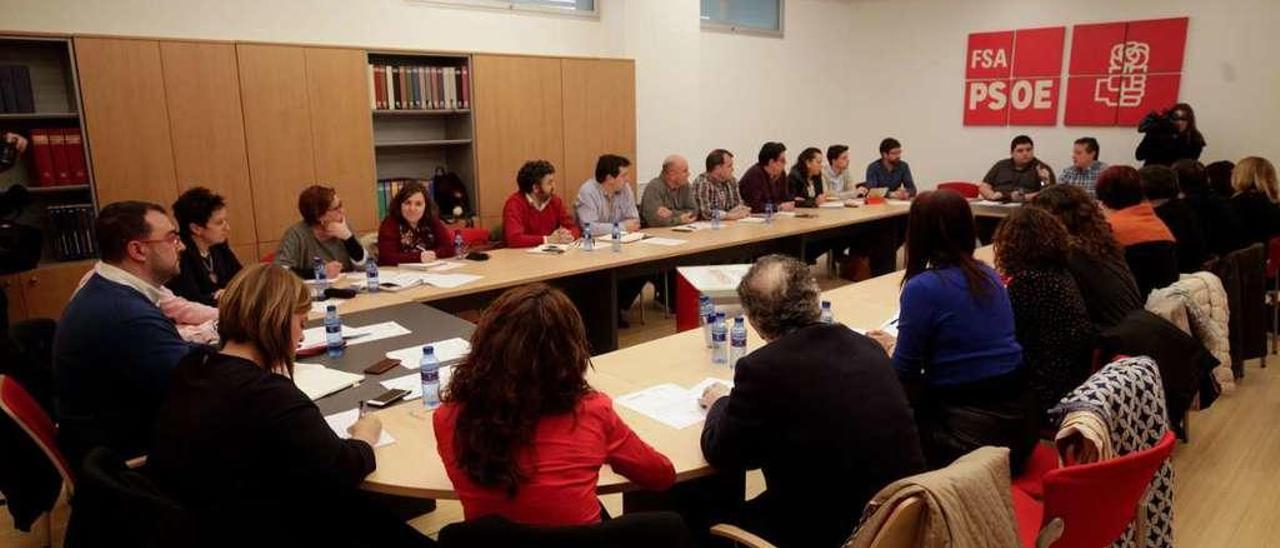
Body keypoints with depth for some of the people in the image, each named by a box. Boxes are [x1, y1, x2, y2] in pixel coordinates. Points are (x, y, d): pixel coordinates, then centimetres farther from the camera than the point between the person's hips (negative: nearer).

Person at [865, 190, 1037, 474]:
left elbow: (904, 374, -9)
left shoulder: (922, 287, -16)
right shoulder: (988, 275, 7)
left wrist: (891, 347, 11)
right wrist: (901, 342, 24)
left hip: (969, 431, -7)